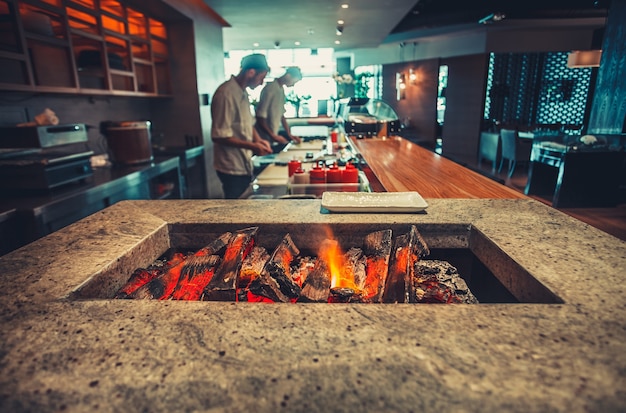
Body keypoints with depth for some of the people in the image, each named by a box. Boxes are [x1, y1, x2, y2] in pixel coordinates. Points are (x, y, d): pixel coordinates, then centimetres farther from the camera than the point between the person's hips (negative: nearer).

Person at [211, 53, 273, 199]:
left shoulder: (243, 93, 9)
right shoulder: (226, 94, -19)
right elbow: (219, 136, -22)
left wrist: (259, 140, 2)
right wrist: (252, 146, -21)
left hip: (244, 165, 8)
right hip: (232, 169, -8)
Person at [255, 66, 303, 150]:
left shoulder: (281, 90, 10)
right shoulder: (270, 89, -16)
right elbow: (260, 117, -20)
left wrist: (289, 135, 9)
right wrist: (273, 136, -23)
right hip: (265, 139, -8)